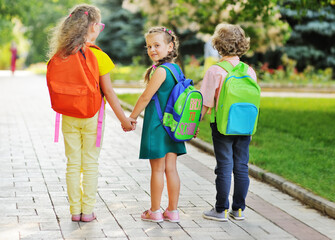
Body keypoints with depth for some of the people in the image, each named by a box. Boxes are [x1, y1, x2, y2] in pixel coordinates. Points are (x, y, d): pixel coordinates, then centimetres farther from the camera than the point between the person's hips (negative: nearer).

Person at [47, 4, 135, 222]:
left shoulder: (61, 55, -3)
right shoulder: (98, 56, -12)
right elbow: (108, 91, -10)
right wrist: (123, 119, -3)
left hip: (68, 117, 3)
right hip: (91, 116, -3)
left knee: (73, 164, 10)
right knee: (90, 165, 7)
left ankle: (75, 210, 15)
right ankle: (87, 211, 11)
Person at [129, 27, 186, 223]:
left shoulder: (160, 71, -16)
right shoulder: (176, 69, 8)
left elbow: (146, 97, -13)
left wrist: (132, 118, -2)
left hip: (157, 125, -7)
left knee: (157, 170, 1)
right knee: (171, 168, 9)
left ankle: (155, 212, 9)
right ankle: (173, 211, 14)